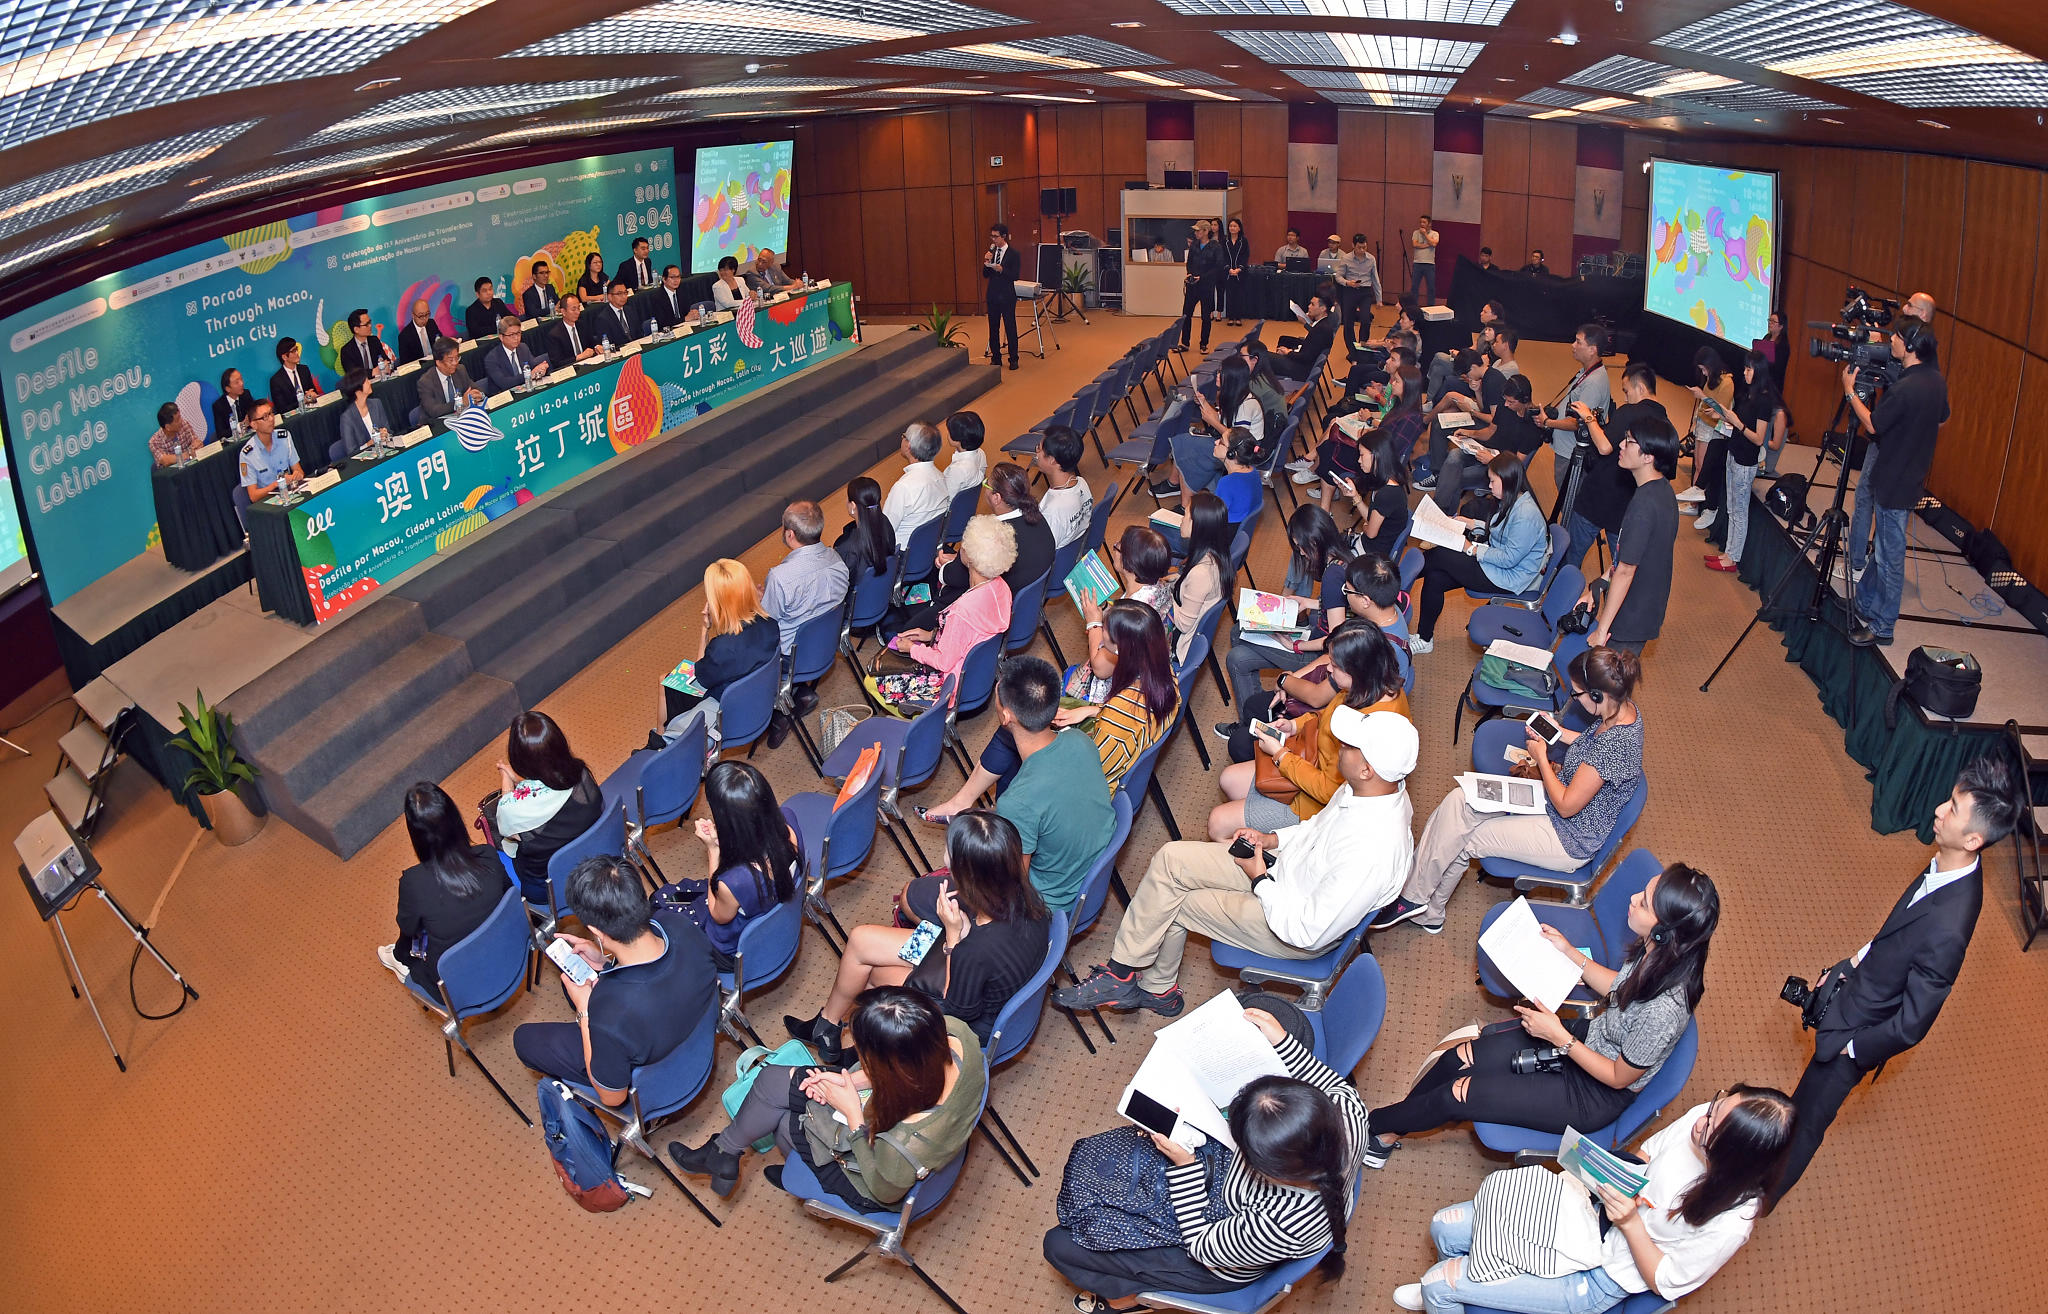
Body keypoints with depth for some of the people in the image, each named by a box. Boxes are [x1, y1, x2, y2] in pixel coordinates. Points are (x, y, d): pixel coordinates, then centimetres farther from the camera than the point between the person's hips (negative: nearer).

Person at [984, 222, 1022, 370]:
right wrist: (987, 263, -10)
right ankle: (995, 357, 18)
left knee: (1010, 327, 0)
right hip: (992, 295, 5)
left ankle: (1013, 359, 7)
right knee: (993, 327, 9)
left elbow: (1016, 276, -12)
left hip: (1007, 296, -5)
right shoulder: (991, 252, 8)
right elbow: (985, 275, 7)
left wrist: (1002, 270, -25)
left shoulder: (1013, 254, -7)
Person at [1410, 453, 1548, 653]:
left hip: (1509, 579, -10)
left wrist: (1472, 549, -19)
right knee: (1435, 578, -7)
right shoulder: (1511, 501, 6)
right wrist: (1470, 523, 12)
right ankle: (1424, 638, 0)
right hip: (1495, 561, 10)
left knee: (1438, 556, -15)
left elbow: (1509, 558, -25)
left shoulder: (1526, 515, -26)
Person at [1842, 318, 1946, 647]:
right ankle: (1865, 603, 31)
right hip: (1911, 477, 9)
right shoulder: (1937, 380, 4)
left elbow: (1872, 424, -14)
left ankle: (1882, 626, 7)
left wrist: (1850, 391, -5)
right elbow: (1942, 420, 19)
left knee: (1889, 555, -1)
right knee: (1885, 549, 19)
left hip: (1893, 482, -9)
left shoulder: (1905, 388, -25)